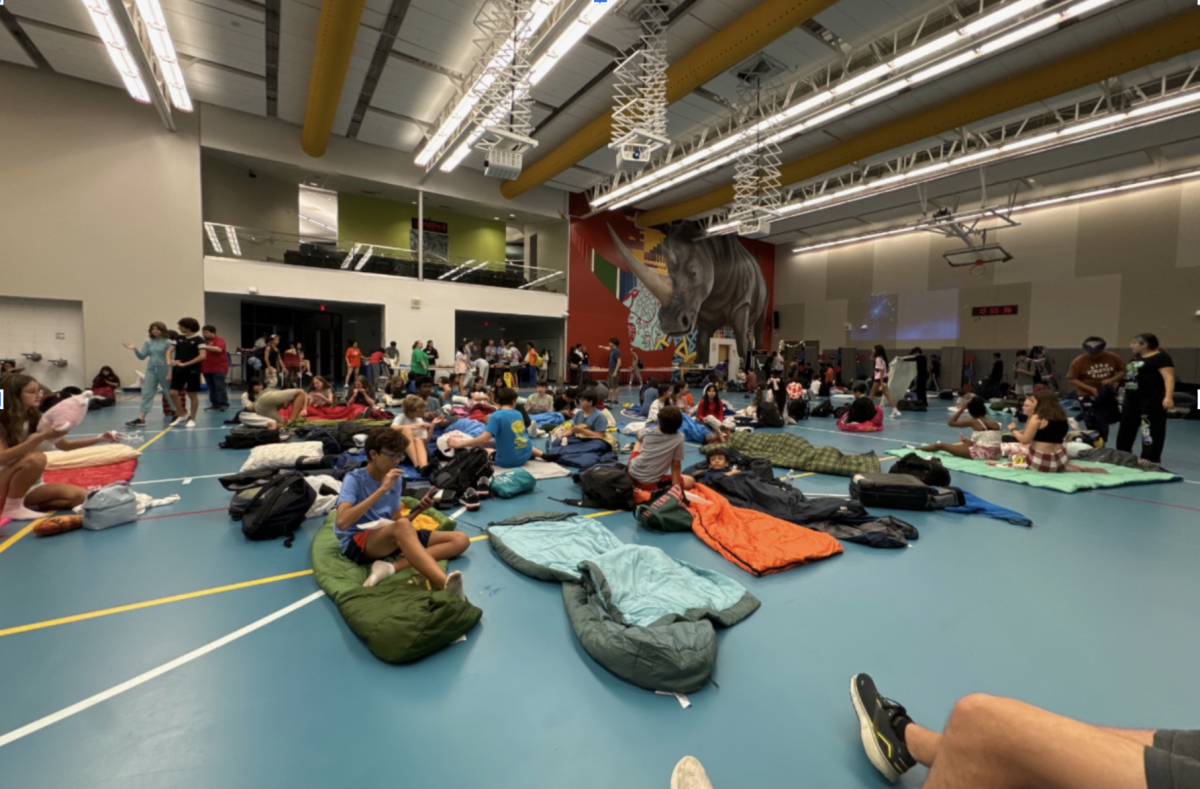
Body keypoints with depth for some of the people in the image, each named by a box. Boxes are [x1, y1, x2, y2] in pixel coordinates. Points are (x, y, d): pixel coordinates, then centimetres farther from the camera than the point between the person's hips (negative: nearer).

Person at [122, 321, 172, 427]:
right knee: (146, 393, 0)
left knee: (170, 393, 6)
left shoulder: (168, 343, -7)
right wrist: (135, 350, -13)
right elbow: (142, 356, 6)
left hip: (164, 371, -5)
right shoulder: (148, 342, 7)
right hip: (151, 371, 5)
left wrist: (170, 372, -16)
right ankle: (141, 418, -1)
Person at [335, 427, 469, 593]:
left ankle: (391, 567, -28)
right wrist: (381, 489, -28)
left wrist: (418, 510, -12)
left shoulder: (396, 480, 7)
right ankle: (445, 585, -56)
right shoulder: (354, 479, -9)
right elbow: (341, 522, -26)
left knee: (460, 540, -9)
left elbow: (395, 521, 8)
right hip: (357, 543, -6)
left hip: (392, 539, 6)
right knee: (402, 526, -40)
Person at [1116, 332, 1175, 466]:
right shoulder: (1136, 358, 16)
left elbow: (1169, 377, -18)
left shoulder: (1160, 357, -10)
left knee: (1152, 429, -3)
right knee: (1126, 427, 13)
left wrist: (1168, 397, -28)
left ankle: (1151, 459, 1)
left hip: (1152, 400, -9)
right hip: (1132, 399, 9)